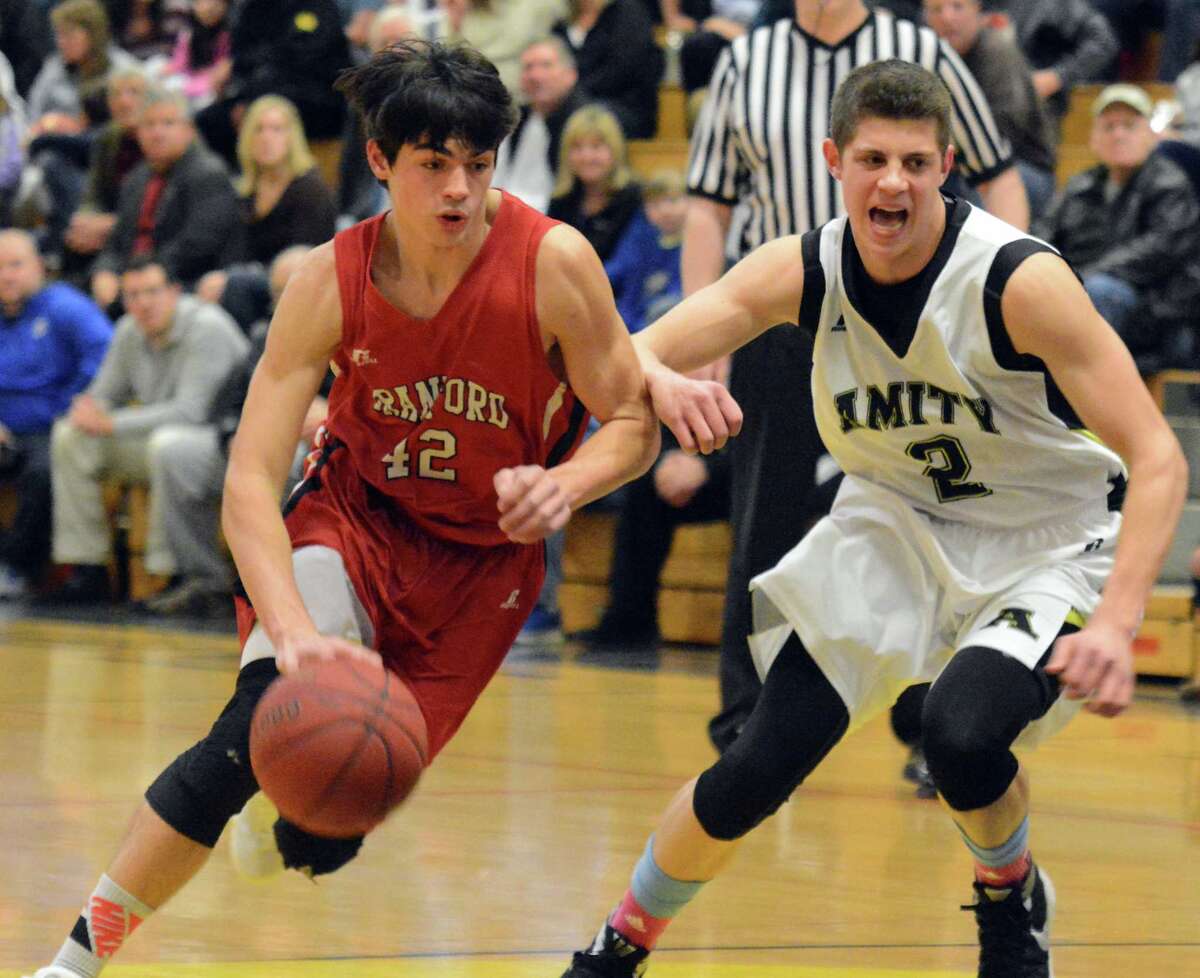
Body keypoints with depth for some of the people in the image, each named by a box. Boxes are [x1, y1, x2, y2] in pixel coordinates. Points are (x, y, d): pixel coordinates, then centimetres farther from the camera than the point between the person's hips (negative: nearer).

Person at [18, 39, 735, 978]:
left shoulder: (553, 262, -21)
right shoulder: (334, 280, -19)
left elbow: (634, 422, -10)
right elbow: (250, 479, -23)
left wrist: (565, 484, -34)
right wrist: (293, 631, -40)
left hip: (483, 558, 1)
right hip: (352, 515, -1)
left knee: (321, 838, -4)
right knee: (264, 726, -31)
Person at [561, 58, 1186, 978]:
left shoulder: (1021, 280, -27)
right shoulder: (802, 272, -15)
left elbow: (1158, 459, -28)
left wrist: (1115, 625, -41)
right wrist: (663, 384, -43)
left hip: (1048, 543, -4)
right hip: (897, 522, 4)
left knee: (962, 734, -29)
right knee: (760, 766, -5)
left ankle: (1013, 900, 4)